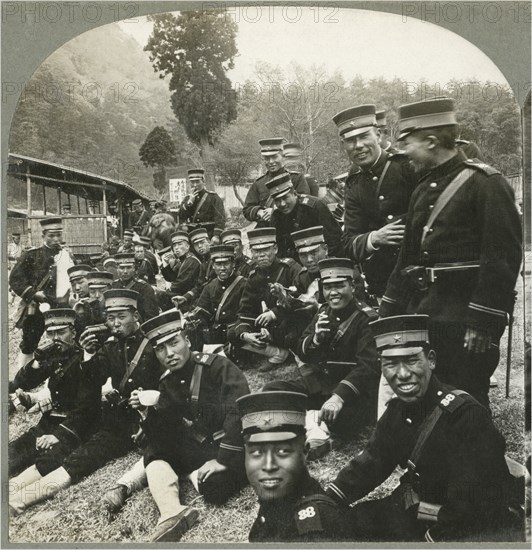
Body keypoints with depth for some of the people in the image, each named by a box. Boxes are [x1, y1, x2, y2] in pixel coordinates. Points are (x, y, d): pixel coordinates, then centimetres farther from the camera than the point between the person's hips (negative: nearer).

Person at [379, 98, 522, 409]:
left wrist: (484, 323, -20)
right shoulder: (424, 190, 16)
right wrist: (389, 314, 15)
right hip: (422, 313, 8)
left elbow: (504, 257, -15)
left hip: (464, 318, -7)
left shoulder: (485, 182, -9)